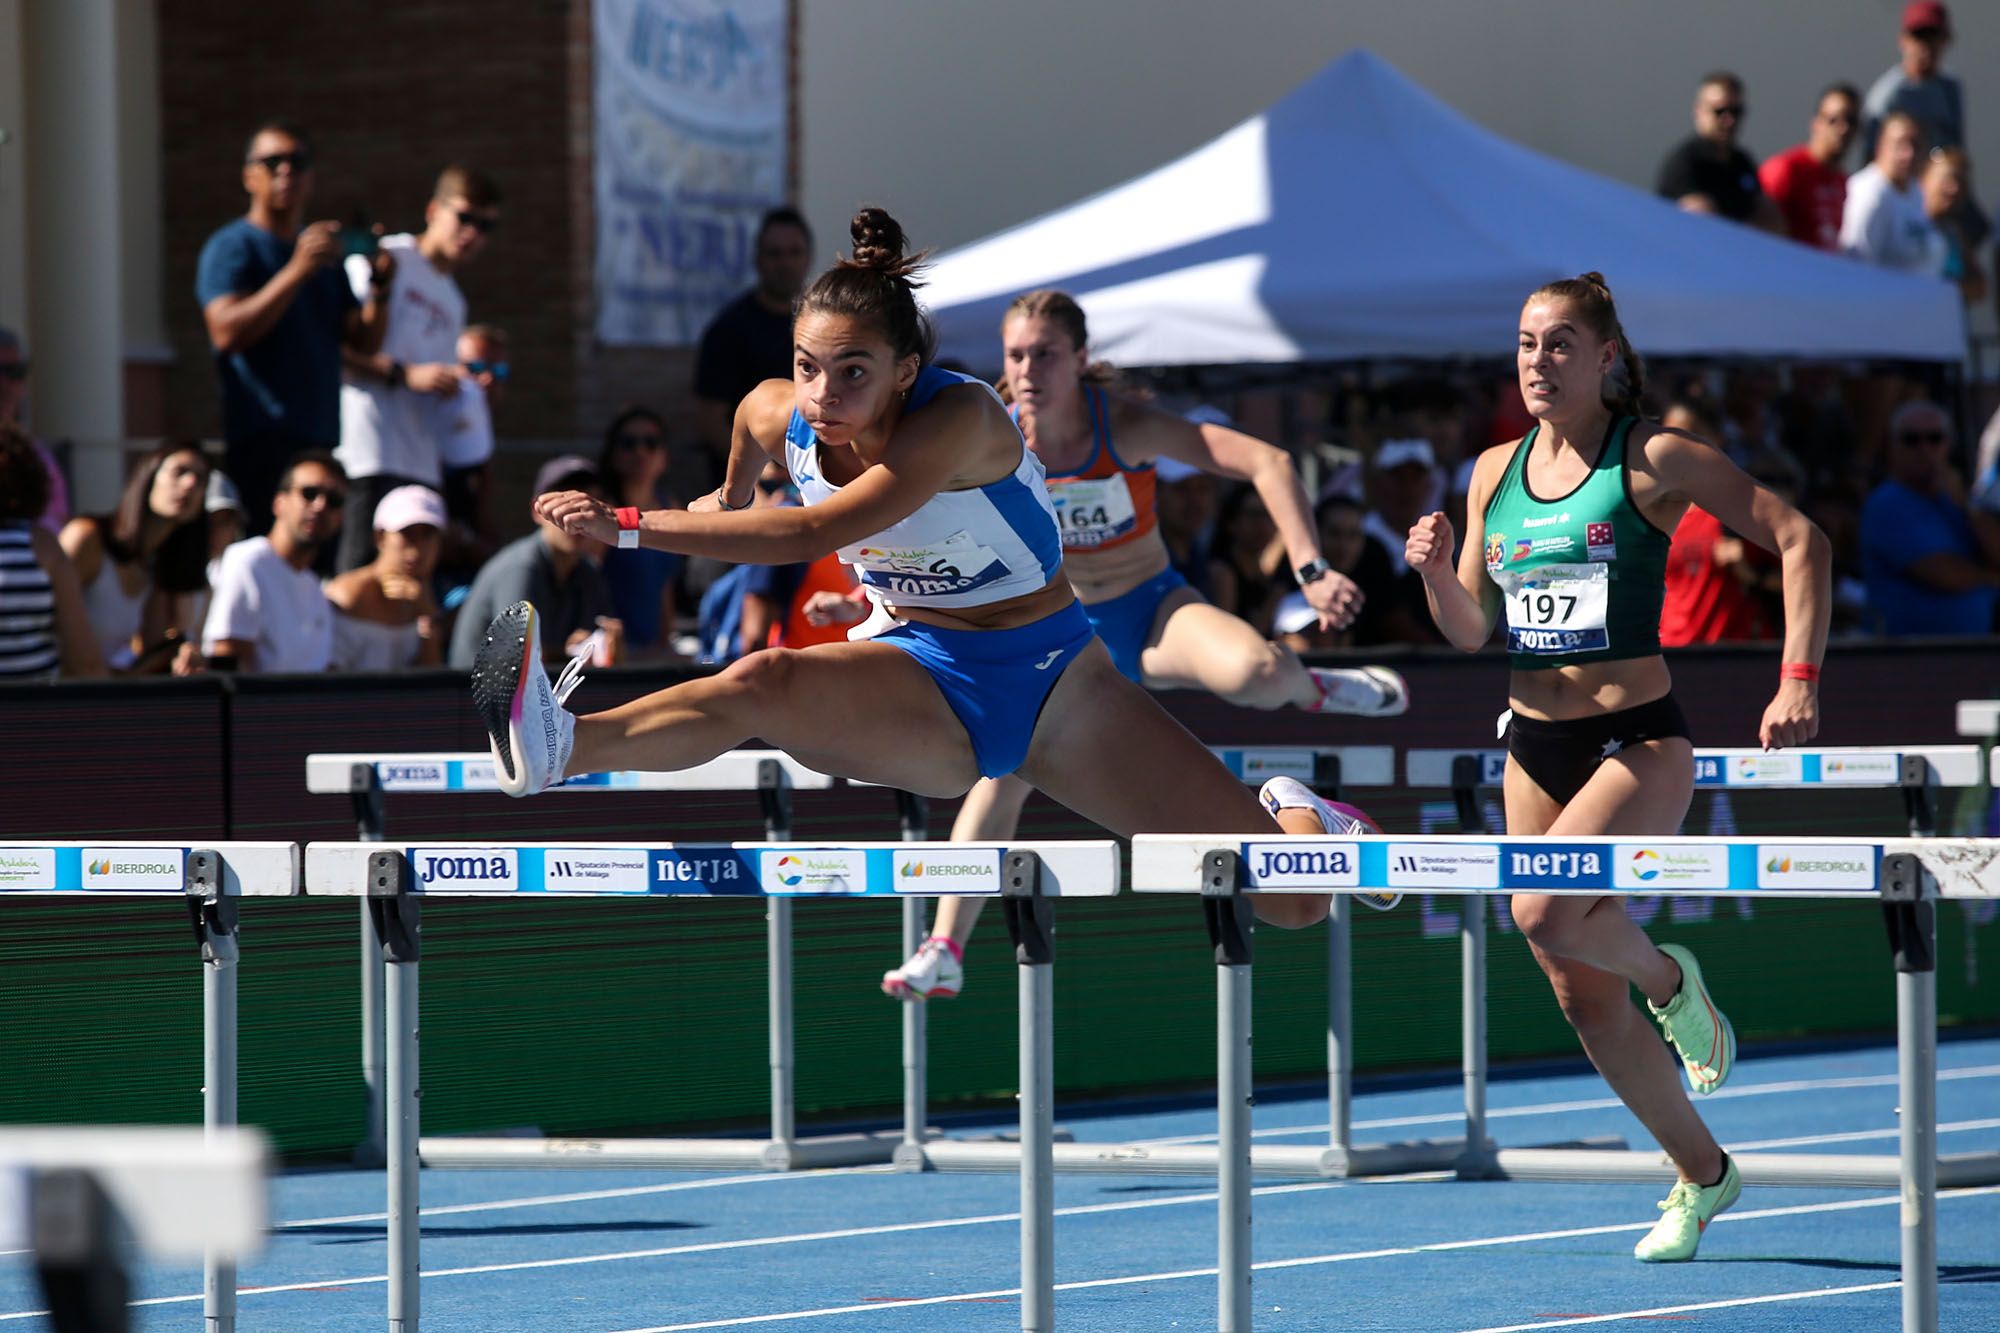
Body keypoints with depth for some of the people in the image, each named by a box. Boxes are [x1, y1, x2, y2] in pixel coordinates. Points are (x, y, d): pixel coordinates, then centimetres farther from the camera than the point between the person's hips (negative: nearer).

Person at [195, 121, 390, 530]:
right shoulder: (232, 247, 0)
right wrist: (297, 271, -21)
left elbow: (364, 341, 18)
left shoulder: (324, 252, 21)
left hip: (322, 439, 7)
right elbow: (226, 332, -17)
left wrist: (379, 289, -2)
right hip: (263, 445, -7)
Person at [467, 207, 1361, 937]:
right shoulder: (778, 415, -11)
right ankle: (557, 750, -61)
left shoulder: (962, 419, -29)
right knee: (763, 685, -35)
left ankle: (1291, 817, 32)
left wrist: (628, 526, -44)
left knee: (1294, 906, -6)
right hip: (916, 679, 3)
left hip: (1048, 680, -3)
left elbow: (814, 533, -41)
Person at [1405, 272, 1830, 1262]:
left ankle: (1669, 981, 3)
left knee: (1548, 913, -29)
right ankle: (1702, 1173, 25)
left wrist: (1800, 680, -18)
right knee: (1582, 998, 7)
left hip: (1638, 742, -6)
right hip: (1534, 750, 6)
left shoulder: (1655, 460, -8)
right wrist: (1436, 573, -9)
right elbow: (1470, 630, 12)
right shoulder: (1495, 472, 7)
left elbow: (1798, 539, -9)